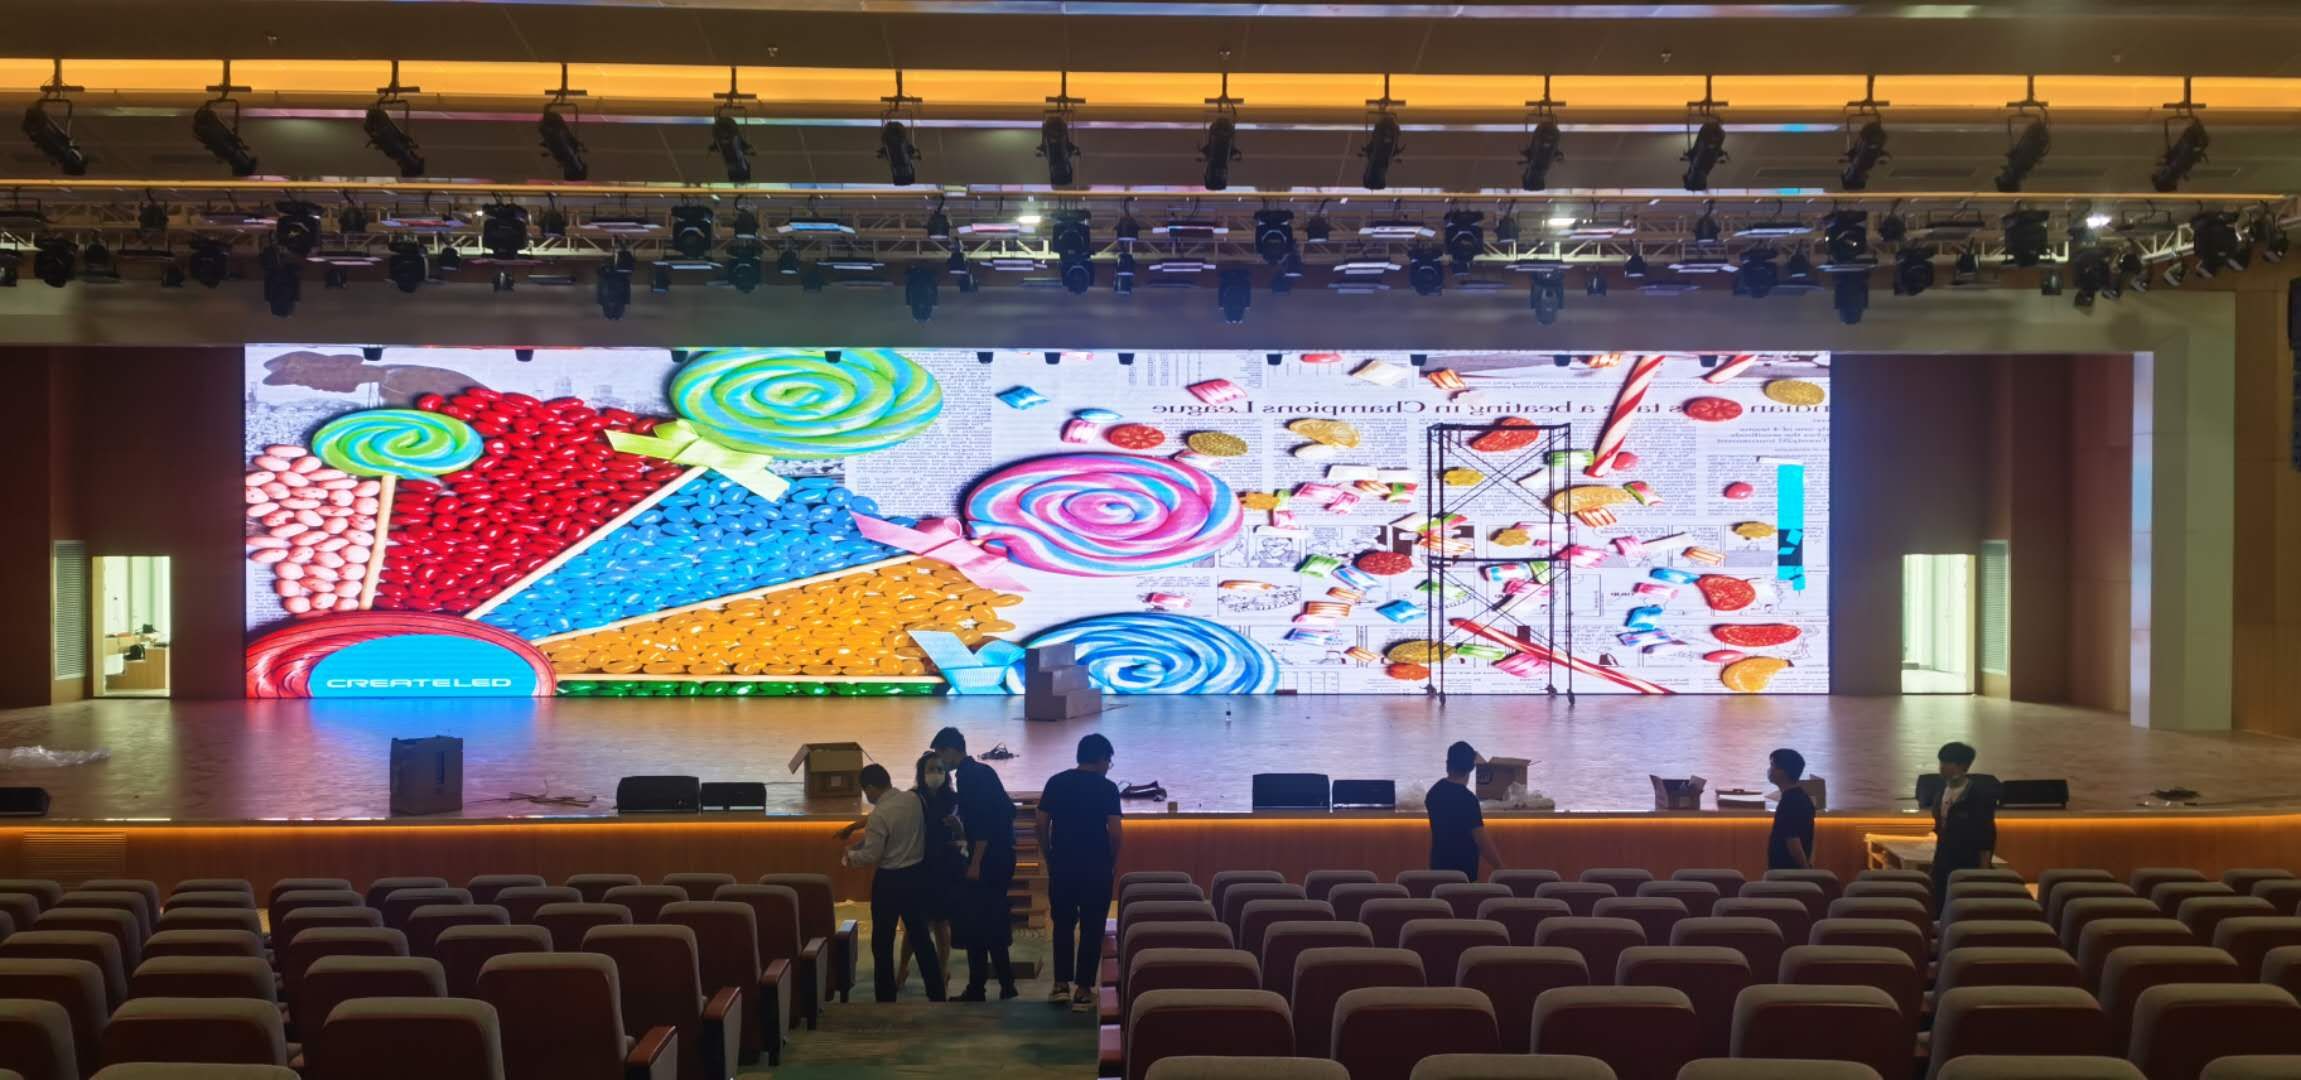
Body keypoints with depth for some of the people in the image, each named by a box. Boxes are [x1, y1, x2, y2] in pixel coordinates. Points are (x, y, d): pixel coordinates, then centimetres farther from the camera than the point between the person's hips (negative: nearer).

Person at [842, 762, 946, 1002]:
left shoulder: (879, 815, -21)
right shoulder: (914, 799, -1)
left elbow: (871, 856, -18)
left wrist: (851, 855, 3)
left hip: (890, 880, -7)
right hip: (916, 874, 7)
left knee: (882, 942, 8)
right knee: (920, 935, 16)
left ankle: (886, 997, 14)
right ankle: (936, 993, 19)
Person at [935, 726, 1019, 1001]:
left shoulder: (968, 777, -15)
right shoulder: (983, 771, 14)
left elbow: (982, 823, -22)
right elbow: (1008, 810, 20)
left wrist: (975, 863, -20)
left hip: (987, 862, -10)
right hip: (1001, 857, 10)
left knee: (974, 926, -3)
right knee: (994, 924, 14)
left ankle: (977, 989, 1)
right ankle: (1006, 985, 18)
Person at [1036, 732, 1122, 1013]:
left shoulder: (1055, 782, 4)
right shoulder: (1107, 787, -7)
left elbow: (1041, 824, 3)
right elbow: (1114, 831, -12)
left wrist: (1049, 858, 13)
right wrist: (1113, 862, 4)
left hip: (1061, 865, 3)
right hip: (1096, 867, -3)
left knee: (1063, 924, 17)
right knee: (1091, 928, 5)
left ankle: (1061, 984, 15)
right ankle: (1083, 991, 6)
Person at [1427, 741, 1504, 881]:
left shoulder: (1435, 791, 2)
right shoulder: (1467, 799, -21)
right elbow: (1481, 839, -21)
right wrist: (1499, 866, -11)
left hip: (1439, 863, 7)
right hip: (1462, 867, -7)